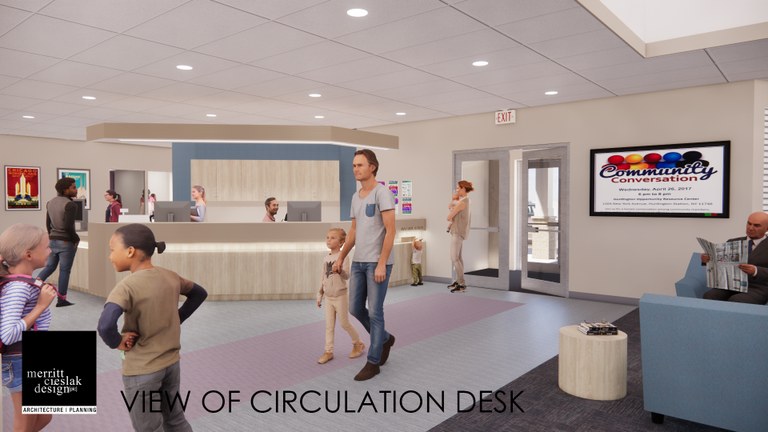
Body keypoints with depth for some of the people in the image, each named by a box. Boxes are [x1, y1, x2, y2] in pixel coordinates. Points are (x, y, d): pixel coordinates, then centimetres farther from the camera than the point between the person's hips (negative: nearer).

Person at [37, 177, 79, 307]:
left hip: (53, 240, 7)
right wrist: (76, 238, -8)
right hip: (66, 242, -7)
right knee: (64, 270, 2)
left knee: (49, 267, 21)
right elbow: (68, 226, -23)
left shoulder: (50, 202, 9)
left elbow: (48, 223, 14)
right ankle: (61, 300, 8)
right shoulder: (70, 205, -17)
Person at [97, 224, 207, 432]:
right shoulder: (170, 277, -3)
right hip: (171, 362, 6)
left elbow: (105, 325, -36)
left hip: (141, 370, -6)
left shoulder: (127, 286, -22)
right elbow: (199, 293, 13)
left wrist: (117, 343, -17)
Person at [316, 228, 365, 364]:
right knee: (329, 325, 7)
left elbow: (347, 276, -20)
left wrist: (340, 270, -40)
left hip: (340, 296, -6)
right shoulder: (326, 258, 7)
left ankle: (358, 344, 24)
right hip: (328, 297, 6)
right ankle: (328, 351, 14)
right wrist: (320, 295, 15)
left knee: (344, 323, 4)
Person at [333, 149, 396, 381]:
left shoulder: (382, 192, -12)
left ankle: (373, 362, 11)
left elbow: (390, 230, -18)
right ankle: (385, 339, 35)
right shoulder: (356, 196, 14)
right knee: (355, 308, 12)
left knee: (374, 312, -2)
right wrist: (341, 258, 20)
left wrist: (381, 264, -22)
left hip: (377, 262, -8)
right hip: (359, 262, 9)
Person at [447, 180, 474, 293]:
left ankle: (462, 284, -8)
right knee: (458, 257, 14)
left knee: (454, 258, -9)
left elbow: (449, 217, -16)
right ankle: (458, 281, 21)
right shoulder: (466, 200, 12)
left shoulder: (462, 202, -19)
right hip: (457, 231, 10)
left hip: (458, 232, -10)